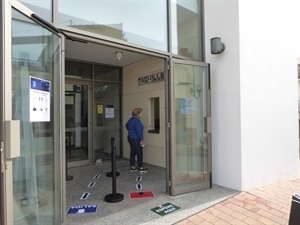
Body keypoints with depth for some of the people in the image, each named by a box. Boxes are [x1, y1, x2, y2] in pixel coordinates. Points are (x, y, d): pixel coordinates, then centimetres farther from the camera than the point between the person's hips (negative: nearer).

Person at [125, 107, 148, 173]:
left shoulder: (131, 119, 9)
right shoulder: (137, 120, -20)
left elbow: (127, 125, 26)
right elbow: (139, 131, -23)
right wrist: (142, 139, -17)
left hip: (130, 138, 9)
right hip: (136, 139, -9)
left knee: (133, 152, 15)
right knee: (139, 153, 1)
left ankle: (132, 167, 23)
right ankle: (141, 168, 10)